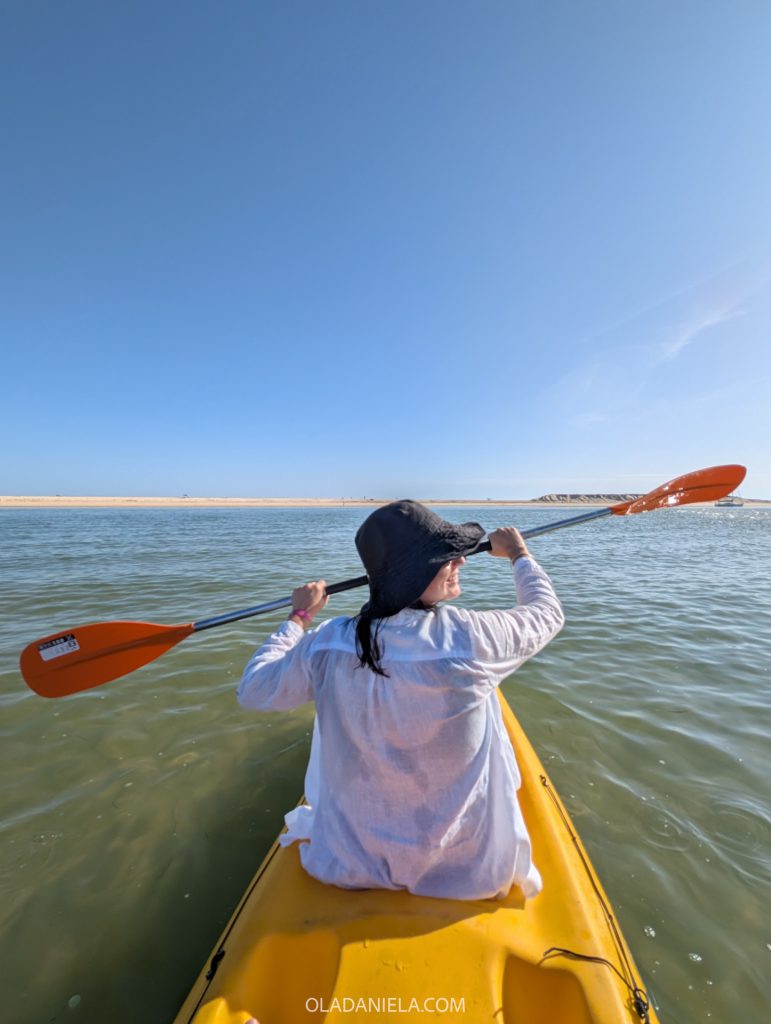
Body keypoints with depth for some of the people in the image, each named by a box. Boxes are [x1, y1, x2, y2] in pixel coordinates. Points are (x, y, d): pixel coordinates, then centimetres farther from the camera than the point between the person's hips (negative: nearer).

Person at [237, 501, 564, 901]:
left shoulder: (329, 644, -23)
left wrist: (298, 617, 3)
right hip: (467, 865, -1)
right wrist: (518, 554, 9)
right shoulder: (471, 636, -30)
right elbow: (549, 612, -9)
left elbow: (252, 690, -6)